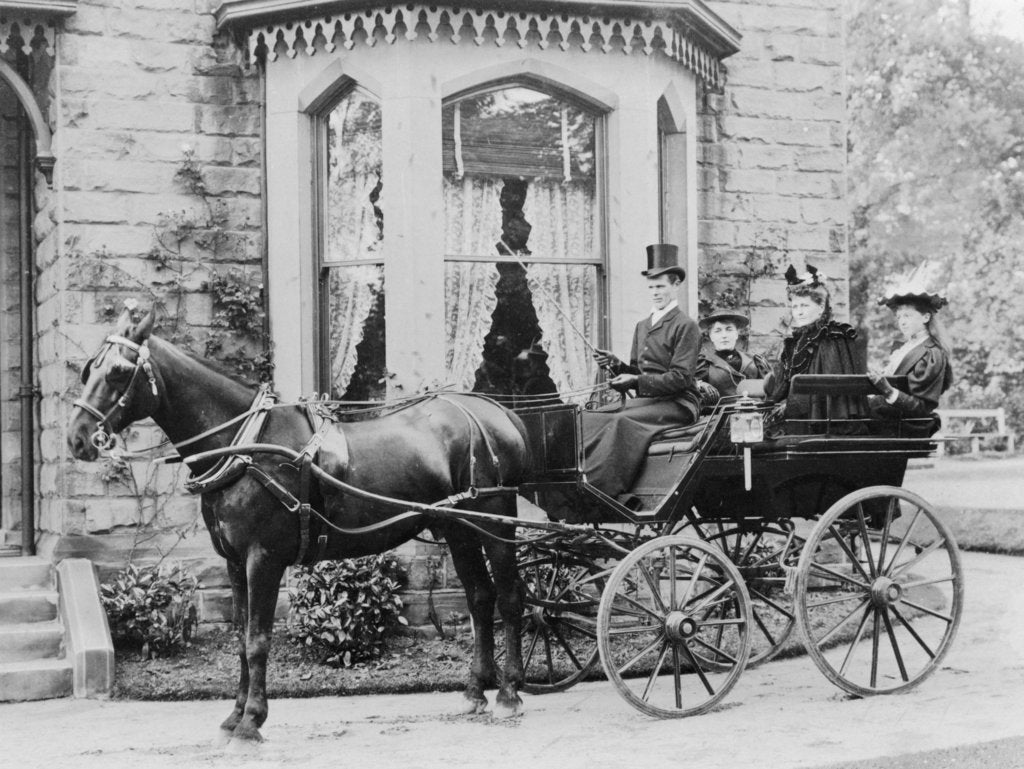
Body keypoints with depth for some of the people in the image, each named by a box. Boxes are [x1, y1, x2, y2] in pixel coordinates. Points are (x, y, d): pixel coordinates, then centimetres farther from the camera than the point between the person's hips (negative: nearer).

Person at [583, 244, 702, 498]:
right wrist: (616, 365, -2)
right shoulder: (642, 326, 20)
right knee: (589, 418, -15)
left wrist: (637, 381, -17)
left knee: (623, 421, -33)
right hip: (645, 400, 7)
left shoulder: (686, 326, -5)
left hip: (678, 403, -7)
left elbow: (680, 378, -12)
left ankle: (605, 491, -37)